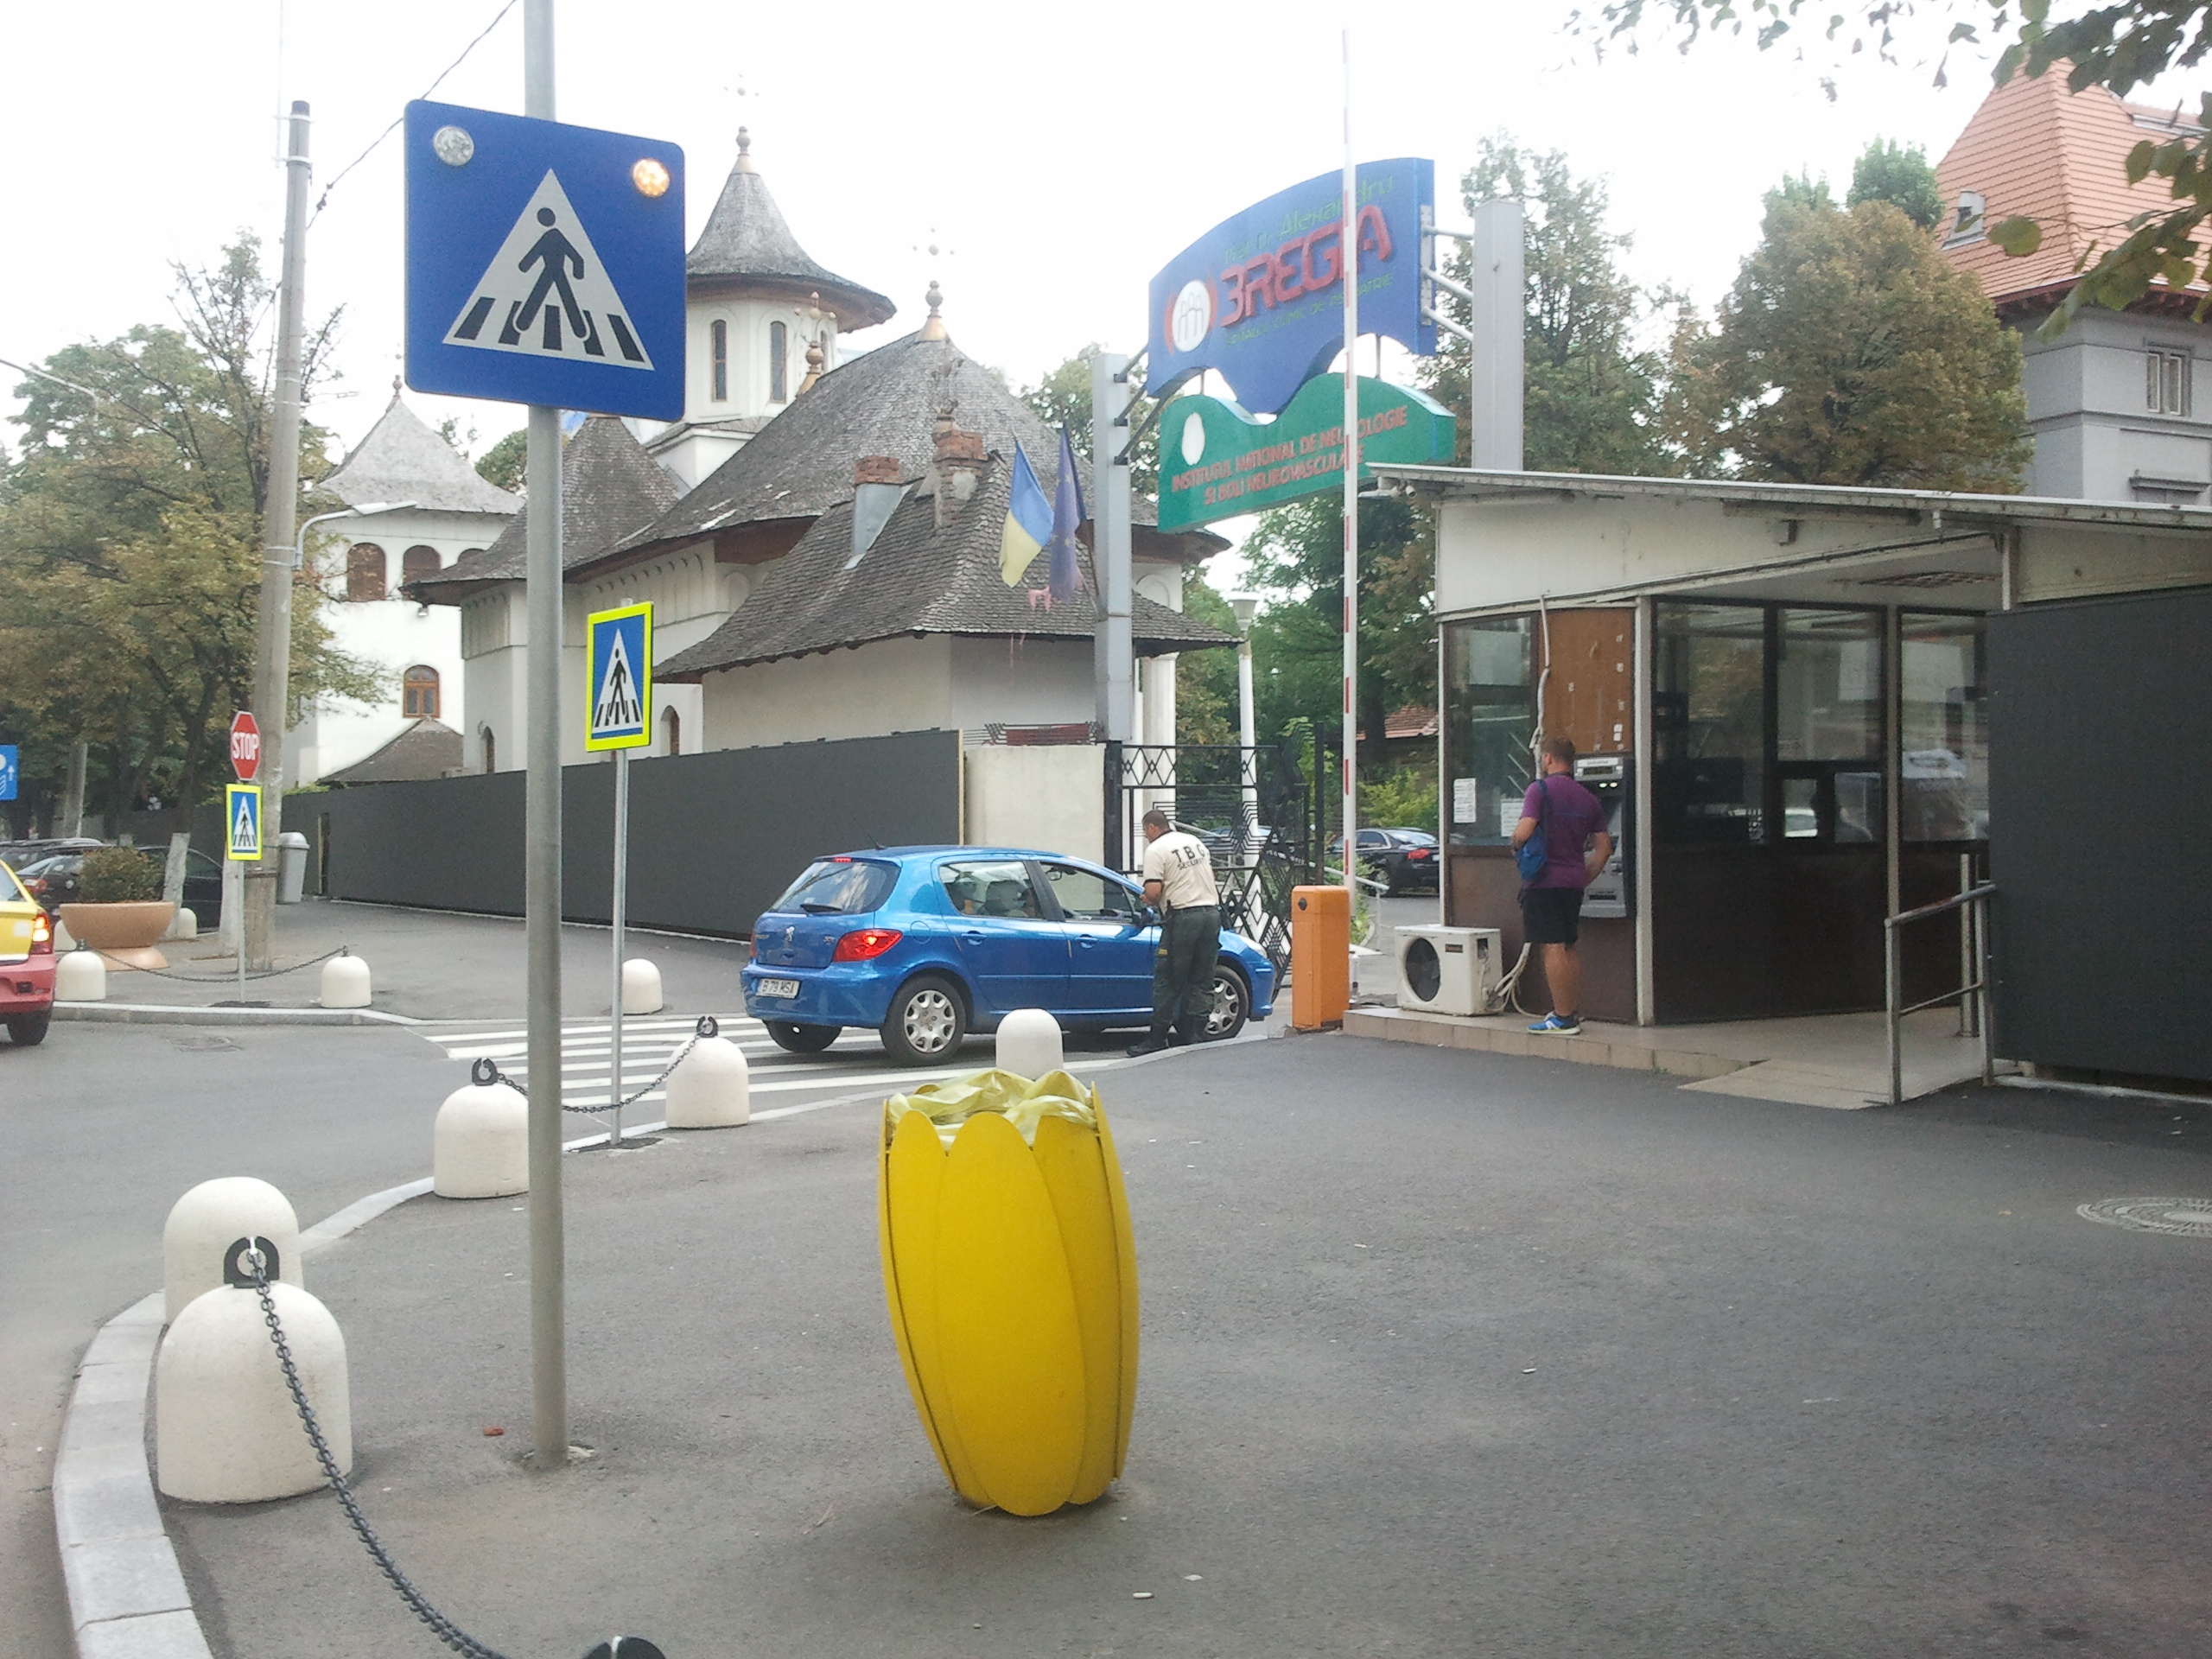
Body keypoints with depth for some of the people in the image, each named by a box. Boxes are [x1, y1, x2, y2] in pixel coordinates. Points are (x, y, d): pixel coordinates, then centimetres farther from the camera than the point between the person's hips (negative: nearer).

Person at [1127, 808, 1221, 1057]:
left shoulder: (1155, 850, -5)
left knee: (1168, 981, -1)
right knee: (1201, 981, 8)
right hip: (1212, 911, 7)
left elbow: (1153, 891, -14)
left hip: (1182, 917, -7)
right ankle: (1190, 1034, 6)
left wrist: (1149, 901, 7)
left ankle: (1157, 1038, 1)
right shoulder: (1195, 841, 18)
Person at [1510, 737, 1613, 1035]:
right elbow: (1604, 848, 13)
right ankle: (1574, 1012, 19)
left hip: (1544, 881, -7)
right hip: (1573, 882, 7)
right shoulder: (1588, 798, 13)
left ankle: (1563, 1019, -6)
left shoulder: (1540, 789, -8)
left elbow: (1523, 832, -19)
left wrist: (1516, 843, 3)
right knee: (1568, 948, 16)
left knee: (1553, 948, -6)